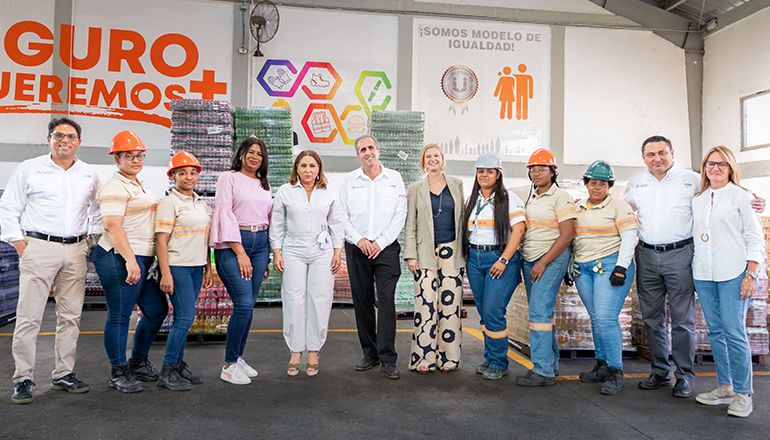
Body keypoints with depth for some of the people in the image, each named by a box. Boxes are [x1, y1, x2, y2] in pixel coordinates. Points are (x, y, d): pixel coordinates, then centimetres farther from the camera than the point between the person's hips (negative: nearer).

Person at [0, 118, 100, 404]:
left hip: (75, 251, 4)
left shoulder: (89, 175, 12)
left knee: (70, 316, 7)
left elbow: (95, 214, 20)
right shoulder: (29, 169, 3)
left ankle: (64, 374, 17)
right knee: (29, 316, -4)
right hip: (39, 247, -3)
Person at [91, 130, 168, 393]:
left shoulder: (138, 184, 19)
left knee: (157, 310, 13)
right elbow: (112, 225, -20)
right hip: (120, 259, -10)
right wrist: (130, 260, -25)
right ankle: (118, 373, 12)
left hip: (143, 259, 10)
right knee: (119, 316, 0)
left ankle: (138, 362, 29)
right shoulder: (115, 187, -11)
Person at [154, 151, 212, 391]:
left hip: (196, 267, 7)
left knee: (183, 318, 11)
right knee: (185, 317, -10)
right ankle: (166, 372, 0)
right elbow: (161, 240, -12)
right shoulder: (169, 203, -7)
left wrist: (208, 267, 17)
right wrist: (165, 273, -17)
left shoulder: (201, 203, 15)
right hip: (177, 266, -7)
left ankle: (178, 364, 20)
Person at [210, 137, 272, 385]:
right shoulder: (229, 178, 1)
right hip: (232, 244, -6)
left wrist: (267, 257, 14)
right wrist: (240, 253, -14)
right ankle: (229, 365, -2)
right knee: (244, 304, -14)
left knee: (248, 305, 6)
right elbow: (225, 214, -8)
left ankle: (238, 358, 18)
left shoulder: (264, 185, 19)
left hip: (260, 244, 6)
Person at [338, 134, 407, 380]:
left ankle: (388, 359, -5)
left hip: (386, 248, -2)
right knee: (362, 302, 6)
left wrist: (381, 242, -8)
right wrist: (359, 240, -9)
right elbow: (342, 215, 5)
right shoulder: (350, 180, 9)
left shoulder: (394, 178, 6)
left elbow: (400, 214, 1)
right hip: (356, 249, 2)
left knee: (386, 300, -10)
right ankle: (370, 353, 17)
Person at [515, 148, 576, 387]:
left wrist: (543, 263, -17)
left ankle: (543, 371, -11)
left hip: (552, 257, -8)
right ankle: (552, 363, 23)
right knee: (542, 311, 12)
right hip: (529, 259, 8)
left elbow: (566, 234, -14)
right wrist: (518, 258, 12)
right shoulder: (530, 197, 15)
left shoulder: (561, 197, -8)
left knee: (540, 311, -15)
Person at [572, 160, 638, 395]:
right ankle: (602, 366, 19)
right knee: (595, 319, 9)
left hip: (610, 265, -6)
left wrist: (621, 267, -16)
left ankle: (616, 373, -6)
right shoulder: (578, 207, 16)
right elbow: (571, 238, 22)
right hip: (583, 269, 6)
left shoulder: (618, 206, -2)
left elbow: (630, 237, -8)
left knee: (606, 319, -14)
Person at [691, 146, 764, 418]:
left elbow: (754, 238, -2)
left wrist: (751, 275, -9)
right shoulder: (697, 200, 14)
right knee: (715, 332, 9)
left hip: (733, 273, -5)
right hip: (703, 275, 5)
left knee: (734, 332, -6)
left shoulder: (740, 196, 1)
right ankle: (724, 387, 19)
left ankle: (743, 393, 6)